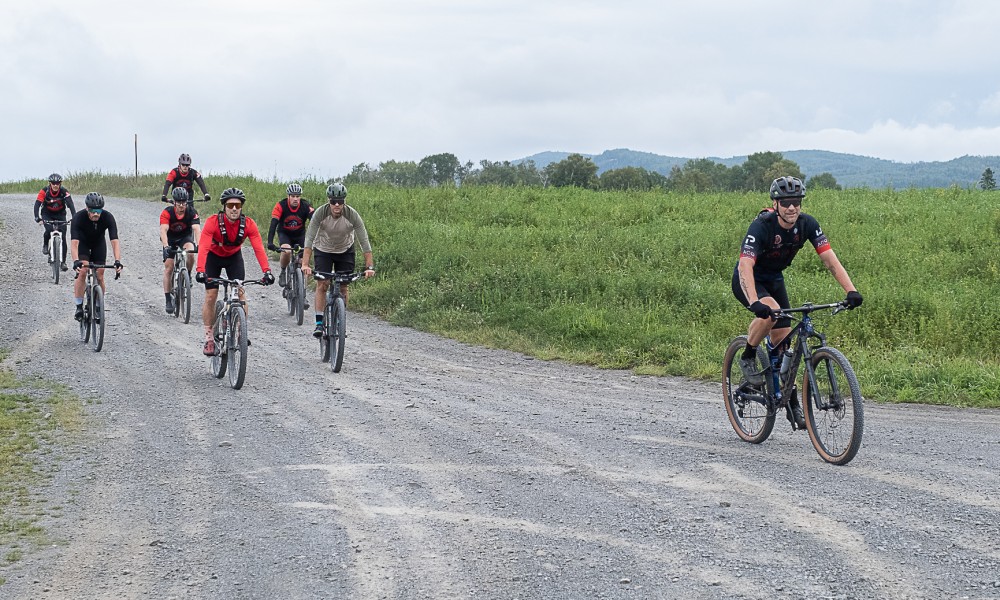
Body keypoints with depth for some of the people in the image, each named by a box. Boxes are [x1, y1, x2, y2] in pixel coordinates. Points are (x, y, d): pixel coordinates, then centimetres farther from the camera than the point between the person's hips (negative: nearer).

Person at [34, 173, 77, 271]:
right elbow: (37, 204, -29)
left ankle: (63, 262, -1)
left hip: (60, 214, 1)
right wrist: (37, 218, -44)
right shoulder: (44, 191, -23)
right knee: (49, 229, -29)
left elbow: (70, 204, -32)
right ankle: (45, 245, 2)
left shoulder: (64, 192, -22)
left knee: (63, 237, -8)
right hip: (47, 214, -1)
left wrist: (74, 217, -47)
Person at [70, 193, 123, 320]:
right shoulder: (78, 217, -35)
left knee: (100, 277, -4)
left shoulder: (108, 217, -32)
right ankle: (79, 307, -10)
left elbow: (115, 241, -37)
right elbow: (74, 242, -43)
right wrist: (76, 261, -58)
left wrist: (117, 261, -51)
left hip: (99, 244, 2)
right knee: (82, 272, -21)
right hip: (83, 243, -2)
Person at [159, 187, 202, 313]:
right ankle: (168, 299, 0)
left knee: (190, 253, -32)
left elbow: (197, 229, -35)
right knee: (168, 268, -8)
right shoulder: (167, 212, -27)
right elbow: (163, 230, -37)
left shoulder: (192, 212, -24)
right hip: (170, 239, 0)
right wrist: (166, 247, -53)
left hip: (185, 237, 0)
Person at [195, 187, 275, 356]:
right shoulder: (213, 222, -32)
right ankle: (209, 338, 3)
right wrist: (200, 271, -56)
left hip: (234, 257, 1)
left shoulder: (248, 224, -27)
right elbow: (203, 247, -41)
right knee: (211, 296, -7)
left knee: (239, 292, -14)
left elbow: (259, 248, -34)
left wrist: (267, 271, -48)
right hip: (213, 256, -1)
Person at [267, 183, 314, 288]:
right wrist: (270, 242, -43)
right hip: (284, 234, -2)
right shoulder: (281, 206, -25)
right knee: (286, 251, -32)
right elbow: (273, 224, -31)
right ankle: (283, 272, -5)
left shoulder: (305, 206, -23)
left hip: (300, 235, 2)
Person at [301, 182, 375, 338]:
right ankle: (319, 323, -12)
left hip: (345, 251, 1)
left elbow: (364, 241, -25)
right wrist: (305, 264, -42)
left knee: (343, 286, -2)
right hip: (323, 250, -1)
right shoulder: (320, 213, -28)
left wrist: (369, 266, -33)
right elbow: (309, 239, -32)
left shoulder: (352, 215, -27)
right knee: (322, 284, -14)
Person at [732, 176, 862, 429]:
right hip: (748, 281, -5)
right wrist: (754, 302, -57)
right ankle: (748, 358, -10)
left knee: (782, 341, 0)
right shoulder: (761, 226, -32)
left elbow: (829, 259, -20)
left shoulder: (807, 224, -17)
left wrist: (851, 290, -34)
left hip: (774, 279, 5)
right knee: (770, 311, -35)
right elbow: (745, 266, -42)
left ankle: (791, 402, 10)